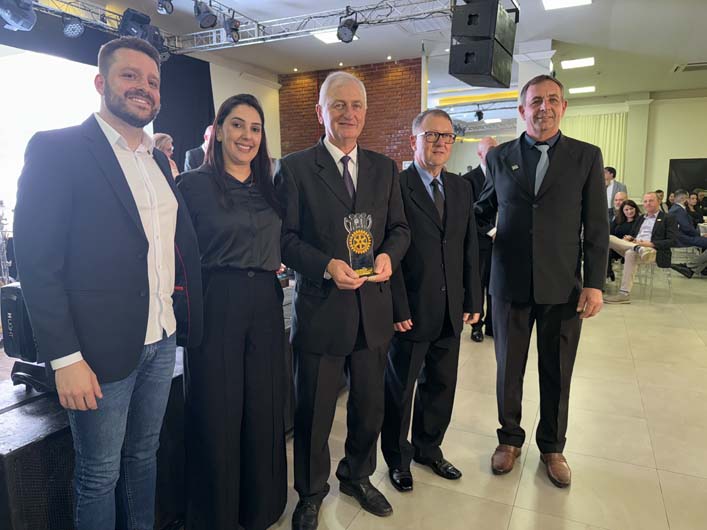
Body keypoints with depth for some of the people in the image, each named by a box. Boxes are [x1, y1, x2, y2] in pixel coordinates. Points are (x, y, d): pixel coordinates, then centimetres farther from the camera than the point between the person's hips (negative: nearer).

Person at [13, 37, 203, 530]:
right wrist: (64, 358, -16)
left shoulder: (160, 159, 11)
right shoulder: (56, 149, -9)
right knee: (100, 474, 12)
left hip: (161, 340, 6)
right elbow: (37, 260, -13)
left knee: (145, 453, 22)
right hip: (101, 349, -6)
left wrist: (182, 317, 4)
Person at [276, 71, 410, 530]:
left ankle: (358, 476, 46)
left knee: (370, 406, 19)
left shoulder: (385, 168, 8)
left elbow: (400, 227, 10)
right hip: (320, 307, -3)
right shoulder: (294, 168, -4)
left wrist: (389, 255, -11)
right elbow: (285, 236, -7)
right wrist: (327, 266, -21)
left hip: (374, 308, 4)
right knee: (314, 411, 12)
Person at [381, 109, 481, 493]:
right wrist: (398, 308, -16)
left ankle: (429, 448, 41)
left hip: (451, 312, 6)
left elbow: (470, 248, 10)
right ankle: (398, 458, 33)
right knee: (399, 389, 12)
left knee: (440, 386, 18)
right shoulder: (395, 186, -10)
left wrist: (473, 300, 7)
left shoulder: (462, 188, 9)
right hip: (410, 311, -5)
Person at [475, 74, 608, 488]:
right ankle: (510, 439, 34)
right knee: (509, 367, 13)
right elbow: (484, 211, 12)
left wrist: (595, 283, -5)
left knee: (557, 373, 12)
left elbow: (597, 226, -1)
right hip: (511, 282, 1)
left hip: (564, 284, 0)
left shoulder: (587, 156, 2)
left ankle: (552, 446, 33)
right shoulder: (500, 156, 5)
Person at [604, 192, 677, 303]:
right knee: (610, 238, -19)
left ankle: (624, 294, -43)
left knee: (630, 253, -40)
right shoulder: (640, 218, 29)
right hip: (632, 245, 5)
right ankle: (638, 248, -40)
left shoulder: (667, 219, 11)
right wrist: (628, 238, 2)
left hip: (653, 250, -5)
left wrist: (651, 244, -16)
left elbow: (672, 241, -1)